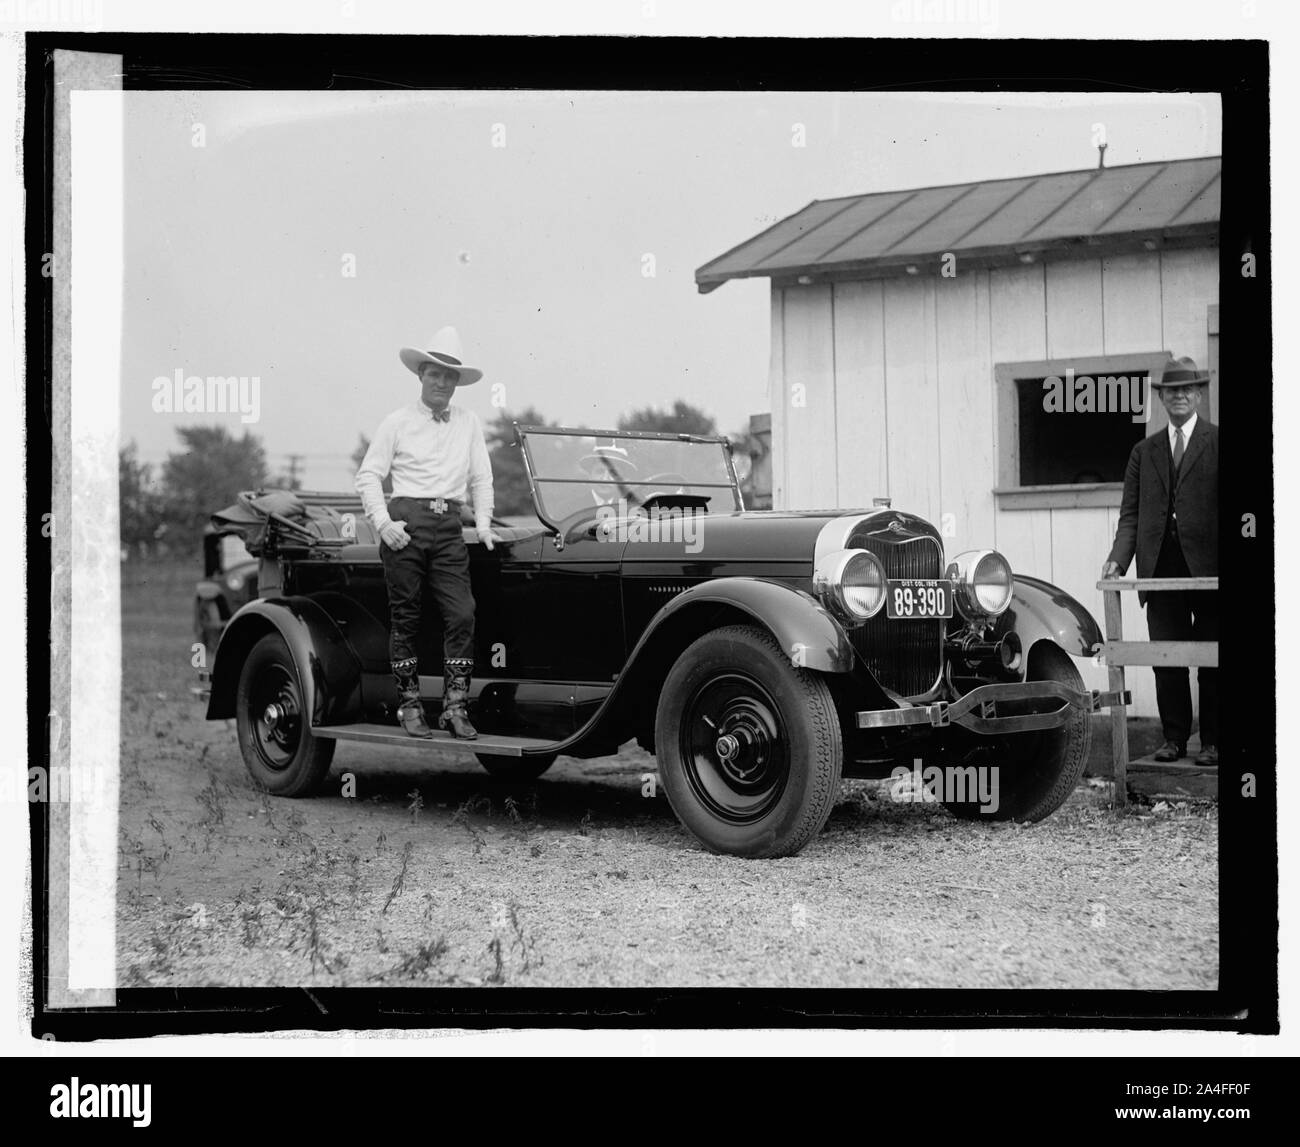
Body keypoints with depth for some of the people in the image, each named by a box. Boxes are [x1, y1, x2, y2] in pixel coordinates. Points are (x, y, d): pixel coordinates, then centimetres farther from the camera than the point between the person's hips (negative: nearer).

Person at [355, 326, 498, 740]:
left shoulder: (469, 423, 13)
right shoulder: (397, 422, 5)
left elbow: (481, 479, 16)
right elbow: (368, 475, 3)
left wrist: (483, 525, 4)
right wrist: (383, 522, -9)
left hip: (449, 527, 2)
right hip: (405, 523, -2)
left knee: (461, 614, -8)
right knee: (405, 618, 1)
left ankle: (455, 706, -4)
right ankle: (409, 705, 9)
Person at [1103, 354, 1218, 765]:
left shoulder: (1217, 443, 4)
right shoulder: (1143, 452, 15)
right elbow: (1130, 514, 11)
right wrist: (1118, 559, -4)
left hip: (1207, 566, -3)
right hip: (1161, 570, 3)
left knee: (1211, 661, 3)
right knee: (1166, 660, 4)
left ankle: (1212, 742, 9)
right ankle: (1174, 737, 12)